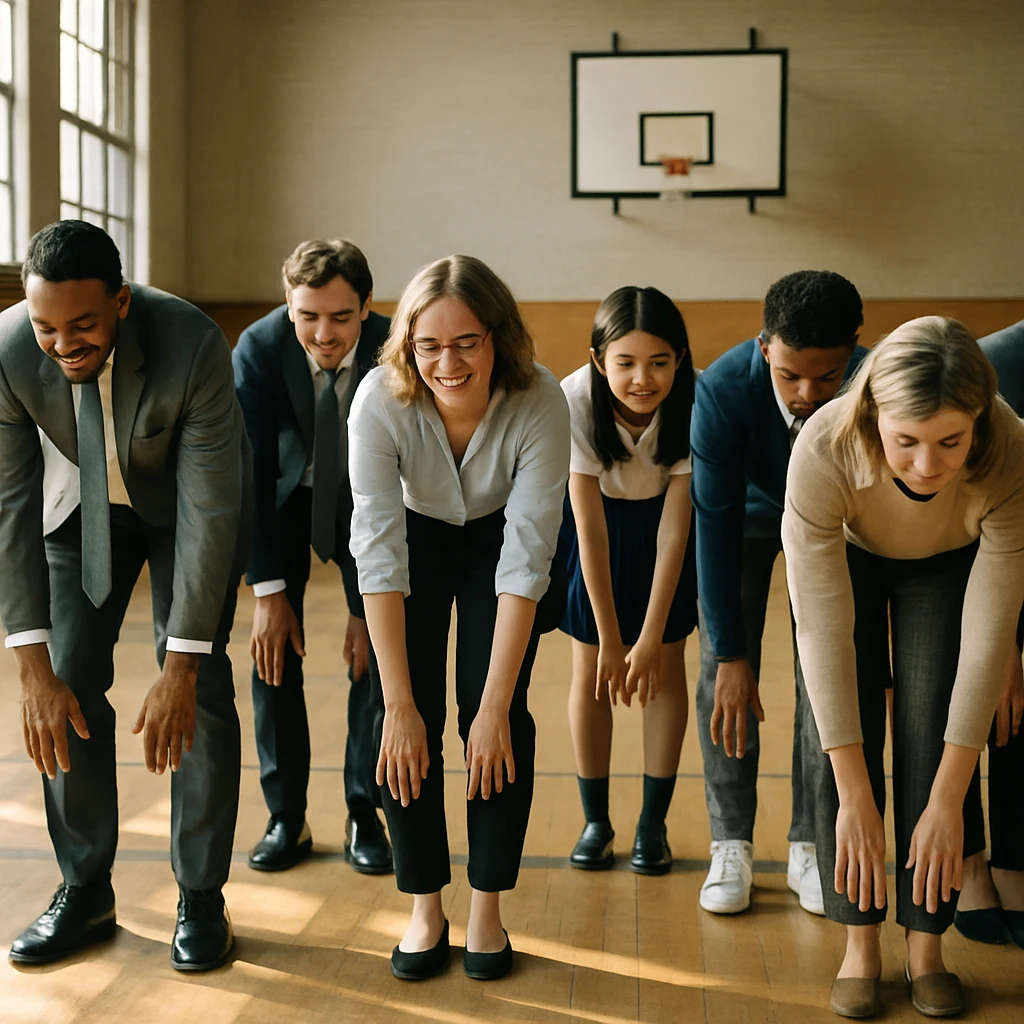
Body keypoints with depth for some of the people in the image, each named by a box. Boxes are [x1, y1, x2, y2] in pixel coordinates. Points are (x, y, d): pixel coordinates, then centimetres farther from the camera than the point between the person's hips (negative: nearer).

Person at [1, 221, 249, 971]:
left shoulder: (193, 345, -37)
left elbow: (210, 508, -33)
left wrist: (180, 667, -35)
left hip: (186, 502, -2)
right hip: (80, 501, 3)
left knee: (202, 684, -11)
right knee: (70, 684, -3)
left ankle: (201, 898, 3)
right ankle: (85, 892, 12)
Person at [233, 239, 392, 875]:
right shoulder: (258, 349, -27)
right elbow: (250, 470, -22)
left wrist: (370, 604, -25)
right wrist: (269, 590, -25)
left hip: (366, 500, 0)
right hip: (286, 496, 1)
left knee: (376, 648, -8)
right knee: (274, 646, -6)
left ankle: (365, 815, 5)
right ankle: (286, 818, 5)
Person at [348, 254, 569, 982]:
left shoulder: (540, 404, -33)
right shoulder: (381, 400, -32)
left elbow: (526, 561, -31)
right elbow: (378, 553, -30)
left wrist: (495, 708, -30)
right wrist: (400, 704, -30)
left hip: (497, 538, 0)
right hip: (416, 534, 1)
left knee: (500, 717, -12)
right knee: (405, 716, -10)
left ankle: (488, 909, 4)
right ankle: (426, 910, 4)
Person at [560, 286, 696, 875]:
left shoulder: (695, 402, -31)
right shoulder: (575, 401, -32)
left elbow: (674, 530, -24)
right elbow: (590, 532, -27)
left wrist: (650, 638, -22)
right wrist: (609, 640, -22)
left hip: (662, 520, 0)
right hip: (599, 517, 0)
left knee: (666, 665, -1)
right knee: (591, 670, 0)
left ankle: (654, 822, 10)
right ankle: (595, 820, 13)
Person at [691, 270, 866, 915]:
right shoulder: (723, 390, -37)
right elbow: (716, 522, -31)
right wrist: (732, 652, -31)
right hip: (747, 514, 0)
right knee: (722, 667, -9)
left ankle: (810, 847, 6)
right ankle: (731, 844, 2)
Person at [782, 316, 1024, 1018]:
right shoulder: (824, 452, -41)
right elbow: (824, 632, -35)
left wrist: (947, 802, -30)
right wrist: (855, 800, -33)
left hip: (950, 564, 1)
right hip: (850, 554, 0)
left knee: (934, 742, -11)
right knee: (846, 737, -12)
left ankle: (928, 946, 4)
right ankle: (861, 943, 1)